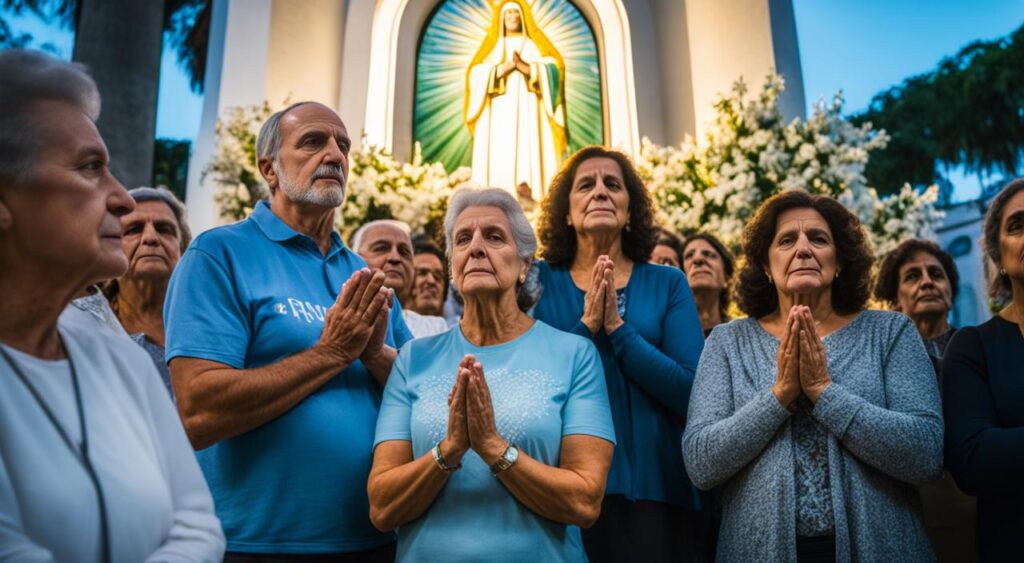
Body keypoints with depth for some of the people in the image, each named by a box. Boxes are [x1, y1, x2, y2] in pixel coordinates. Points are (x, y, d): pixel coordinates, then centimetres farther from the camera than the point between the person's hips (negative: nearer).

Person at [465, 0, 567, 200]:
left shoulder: (534, 44, 17)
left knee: (528, 148, -16)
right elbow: (476, 75, 6)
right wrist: (503, 68, -9)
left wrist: (525, 67, -12)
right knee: (499, 152, -12)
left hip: (527, 108, -1)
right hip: (499, 110, 1)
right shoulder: (493, 45, 21)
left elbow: (554, 68, 2)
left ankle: (528, 190, -23)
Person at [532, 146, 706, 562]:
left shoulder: (668, 283, 2)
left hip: (654, 485, 1)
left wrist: (617, 327, -15)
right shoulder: (537, 280, 2)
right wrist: (586, 326, -16)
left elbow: (692, 393, -8)